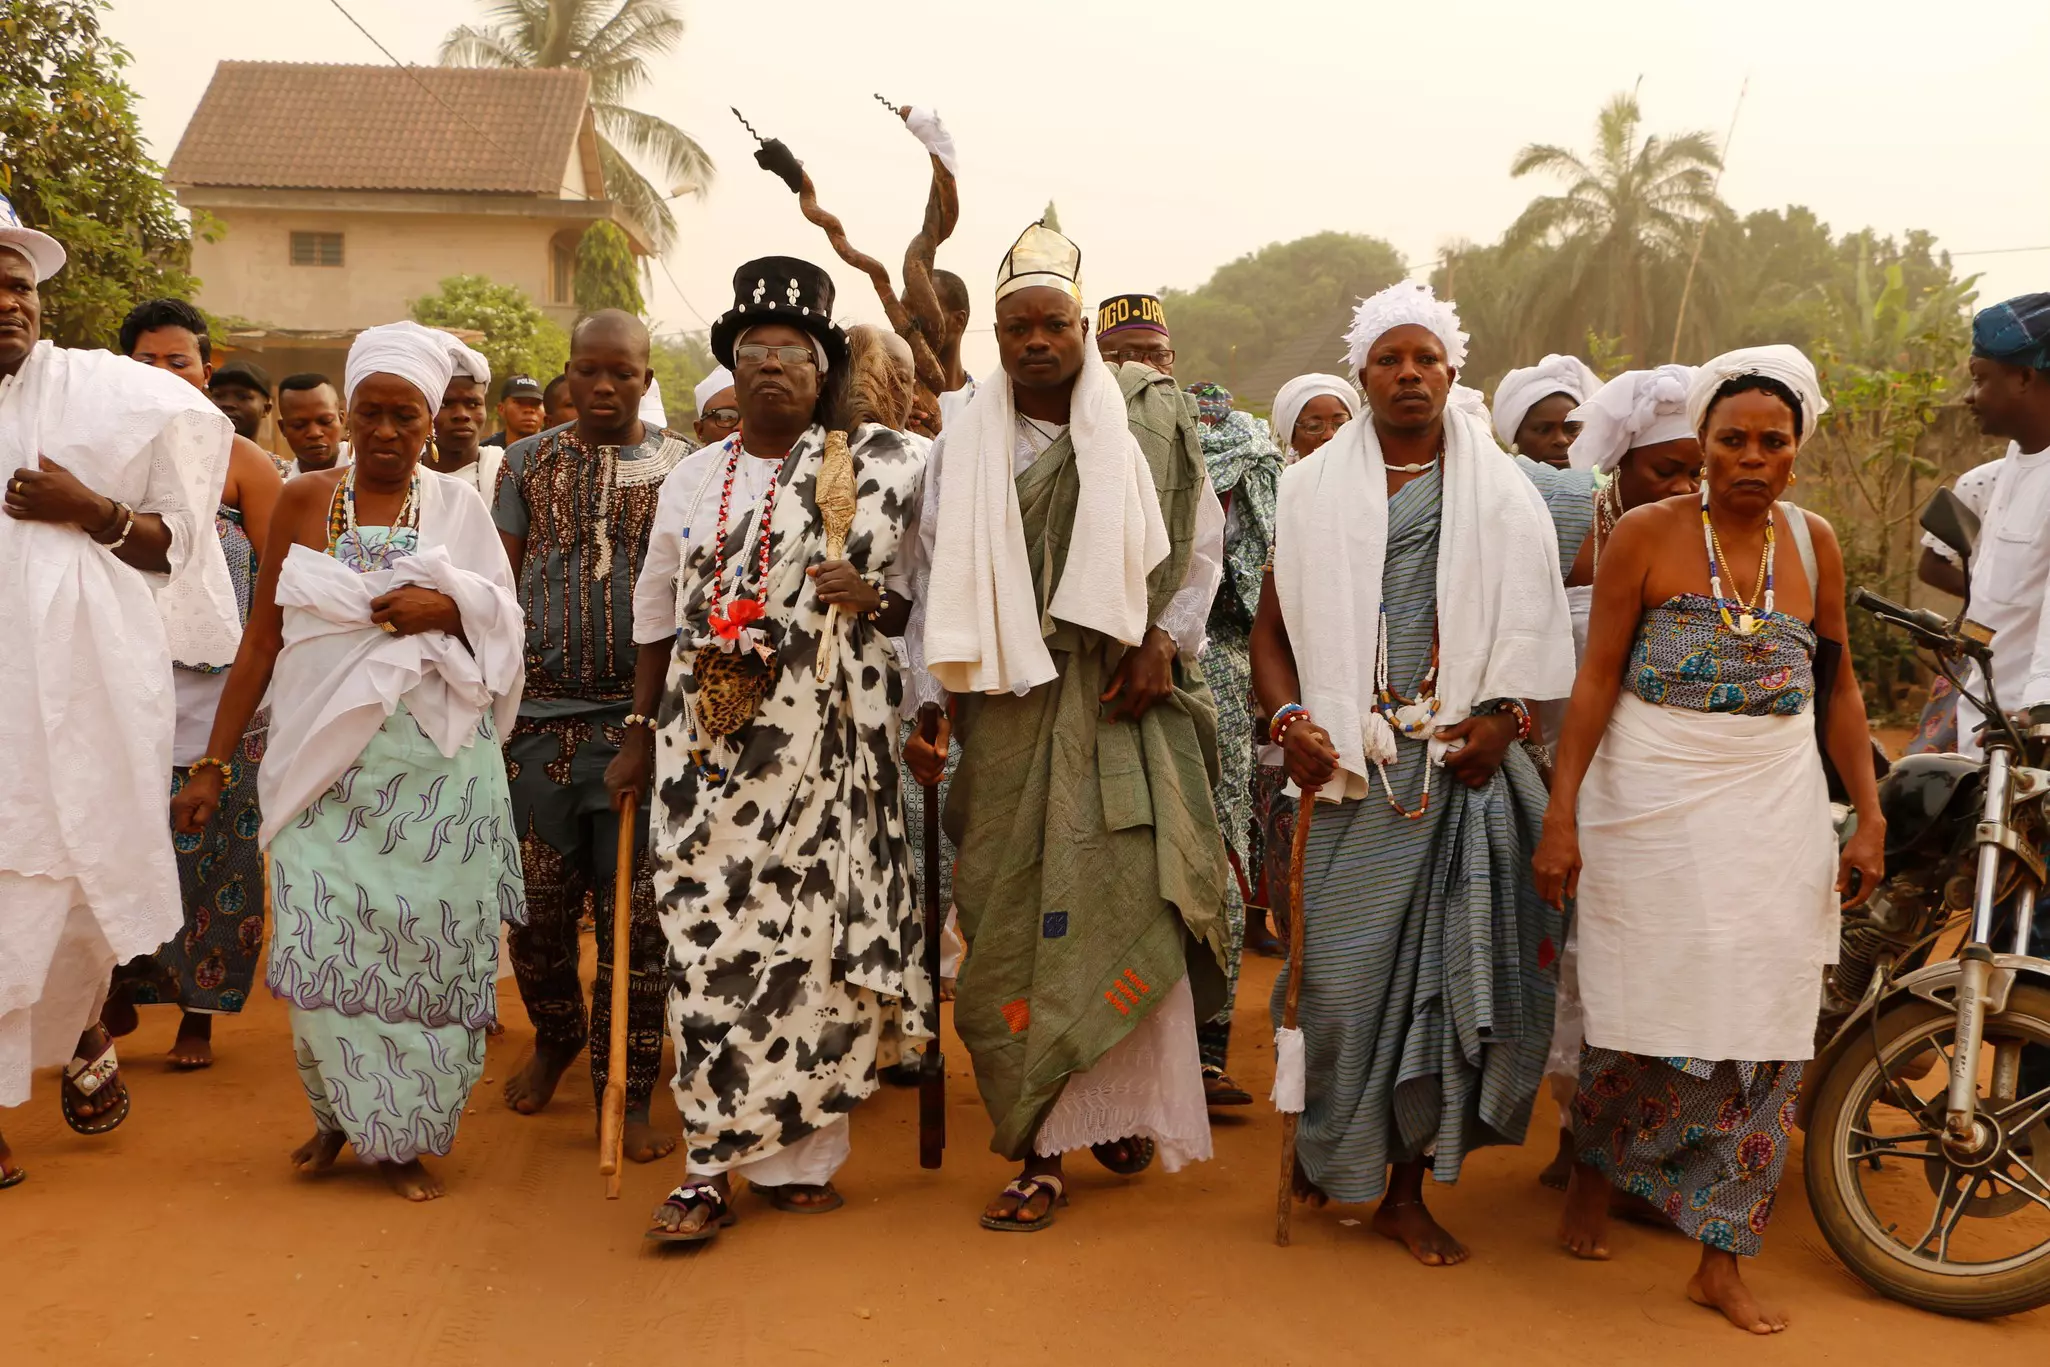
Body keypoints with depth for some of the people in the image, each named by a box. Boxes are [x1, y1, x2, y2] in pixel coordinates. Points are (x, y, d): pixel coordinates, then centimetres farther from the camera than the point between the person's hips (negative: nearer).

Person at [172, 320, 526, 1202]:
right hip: (327, 764, 0)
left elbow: (504, 626, 10)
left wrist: (447, 608, -11)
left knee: (425, 942, 0)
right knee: (324, 941, -3)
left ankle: (407, 1133, 16)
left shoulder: (459, 508, 6)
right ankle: (340, 1111, 21)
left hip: (435, 766, 0)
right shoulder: (302, 502, 5)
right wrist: (211, 764, 2)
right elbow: (261, 641, 6)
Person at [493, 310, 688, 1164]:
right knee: (538, 903, 8)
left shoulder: (681, 467, 7)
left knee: (637, 915, 0)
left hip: (644, 718, -1)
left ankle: (627, 1092, 11)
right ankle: (553, 1038, 35)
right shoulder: (528, 462, 10)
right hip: (540, 715, 2)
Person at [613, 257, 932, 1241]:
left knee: (815, 931, -2)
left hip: (824, 742, -2)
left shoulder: (878, 467, 4)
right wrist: (641, 733, 20)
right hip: (708, 744, 3)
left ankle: (800, 1151, 13)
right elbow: (657, 617, 21)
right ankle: (710, 1168, 3)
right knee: (708, 935, -3)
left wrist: (875, 598, -16)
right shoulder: (693, 479, 16)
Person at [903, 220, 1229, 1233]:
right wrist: (929, 703, 0)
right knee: (1012, 917, -1)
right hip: (1008, 707, 1)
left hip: (1123, 702, -1)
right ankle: (1039, 1152, 6)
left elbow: (1201, 547, 10)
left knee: (1129, 902, -7)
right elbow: (935, 590, 9)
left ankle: (1122, 1100, 13)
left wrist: (1164, 640, -4)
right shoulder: (963, 450, 9)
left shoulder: (1149, 427, 6)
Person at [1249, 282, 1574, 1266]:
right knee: (1338, 967, -3)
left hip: (1461, 768, 1)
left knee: (1447, 964, 0)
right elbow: (1273, 626, 10)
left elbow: (1537, 631, 9)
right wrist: (1287, 719, -7)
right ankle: (1323, 1142, 23)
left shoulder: (1502, 495, 11)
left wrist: (1507, 718, -8)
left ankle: (1406, 1190, 13)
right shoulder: (1315, 487, 11)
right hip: (1345, 767, 0)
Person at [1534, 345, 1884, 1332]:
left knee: (1762, 1029, 2)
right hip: (1654, 806, -3)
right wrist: (1560, 817, -11)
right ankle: (1593, 1176, 31)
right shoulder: (1647, 535, -4)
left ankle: (1722, 1259, 14)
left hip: (1777, 808, 3)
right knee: (1640, 1007, 2)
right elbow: (1597, 678, -5)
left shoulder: (1814, 543, 7)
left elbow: (1839, 685, 12)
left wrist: (1869, 818, 7)